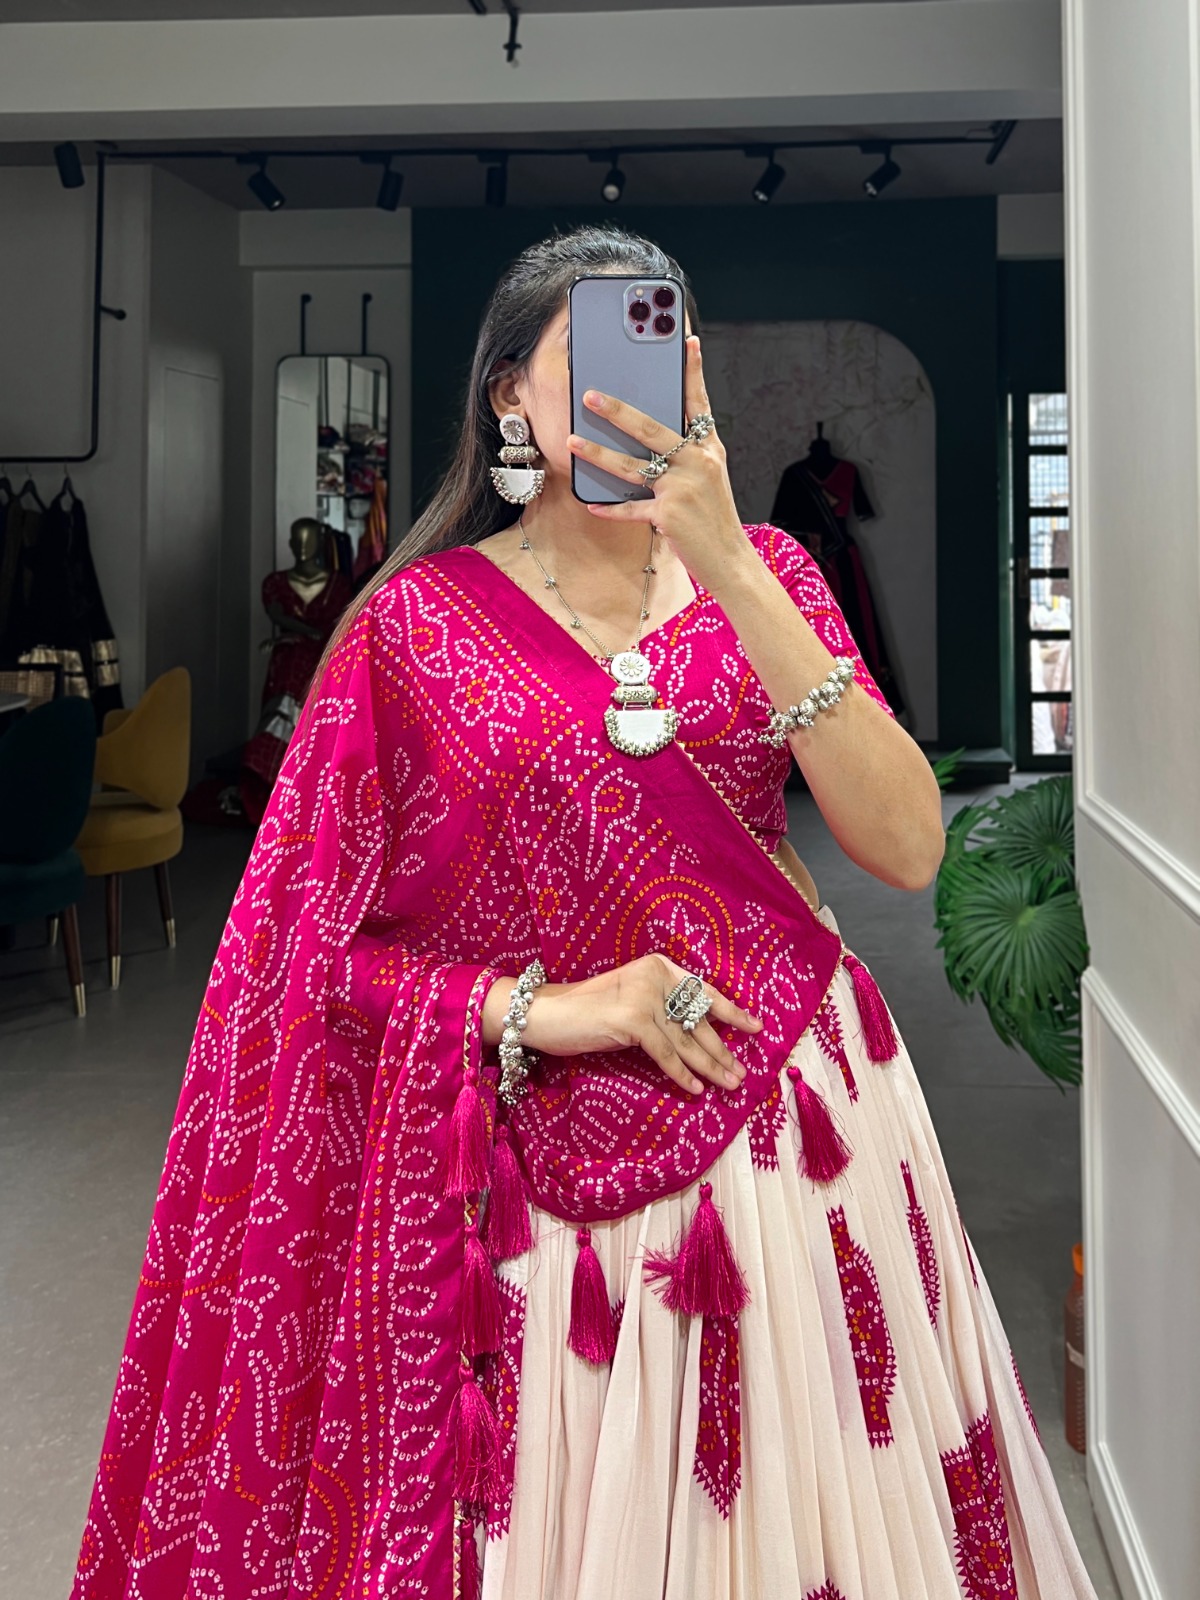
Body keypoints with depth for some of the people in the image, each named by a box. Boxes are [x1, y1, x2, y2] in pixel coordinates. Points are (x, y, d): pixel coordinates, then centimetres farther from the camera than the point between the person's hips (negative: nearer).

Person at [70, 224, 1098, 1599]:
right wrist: (535, 1010, -17)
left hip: (807, 1132, 3)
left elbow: (907, 850, -13)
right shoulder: (418, 623, -5)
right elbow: (325, 946, -2)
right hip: (570, 1174, -2)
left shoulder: (761, 572, 2)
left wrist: (730, 574, -20)